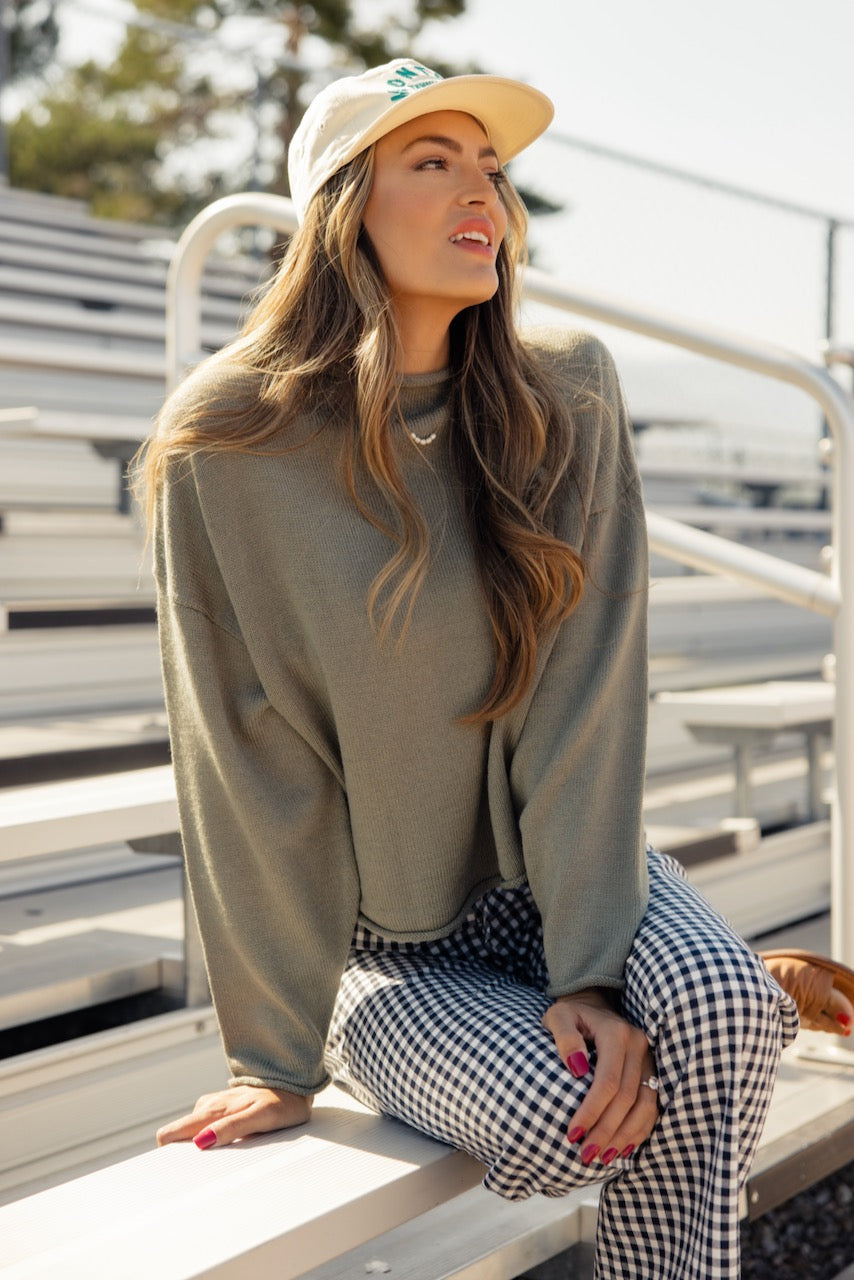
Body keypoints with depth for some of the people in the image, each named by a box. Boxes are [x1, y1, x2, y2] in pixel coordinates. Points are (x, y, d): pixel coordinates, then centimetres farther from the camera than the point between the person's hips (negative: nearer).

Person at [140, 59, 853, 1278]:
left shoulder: (568, 399, -8)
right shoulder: (227, 444, -15)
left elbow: (586, 701, -12)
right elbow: (246, 768, -13)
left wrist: (591, 970, -20)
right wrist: (281, 1057, -9)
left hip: (550, 862, 2)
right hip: (369, 936, -2)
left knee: (721, 1007, -28)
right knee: (563, 1110, -27)